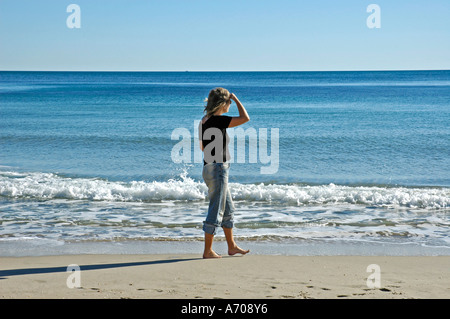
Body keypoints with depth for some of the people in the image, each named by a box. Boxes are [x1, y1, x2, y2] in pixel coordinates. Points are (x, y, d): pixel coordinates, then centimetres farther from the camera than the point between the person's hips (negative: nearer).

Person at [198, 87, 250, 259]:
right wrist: (236, 99, -7)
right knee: (215, 211, -1)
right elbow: (245, 118, -18)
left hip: (209, 168, 10)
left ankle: (232, 246, 27)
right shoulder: (218, 120, -19)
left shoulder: (204, 121, 9)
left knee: (228, 209, 18)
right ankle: (208, 251, 6)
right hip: (218, 169, -10)